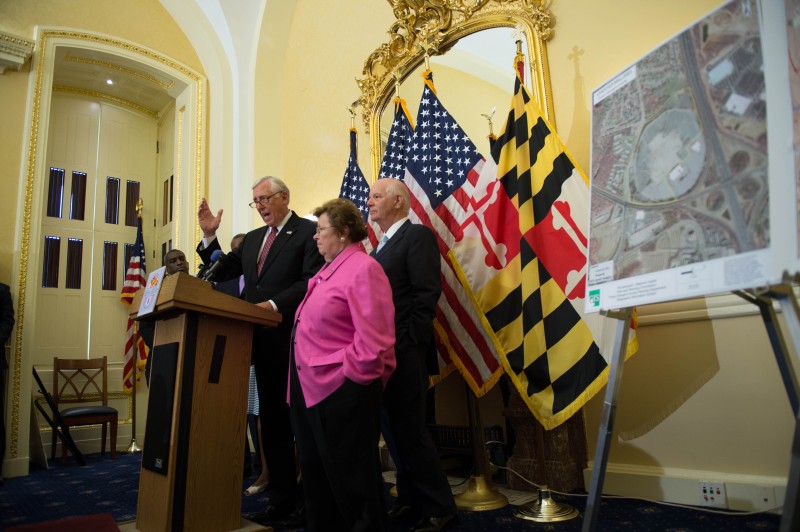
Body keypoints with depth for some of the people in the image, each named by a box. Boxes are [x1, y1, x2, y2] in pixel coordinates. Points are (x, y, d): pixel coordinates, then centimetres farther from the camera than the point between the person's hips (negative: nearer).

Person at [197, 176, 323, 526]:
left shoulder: (308, 231, -5)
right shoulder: (252, 238, 19)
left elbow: (311, 281, -15)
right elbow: (225, 271, 17)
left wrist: (274, 305, -22)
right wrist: (209, 236, 7)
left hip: (292, 341, -7)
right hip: (263, 343, 7)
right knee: (272, 422, 13)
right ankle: (281, 500, 26)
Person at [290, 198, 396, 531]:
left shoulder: (363, 268, -14)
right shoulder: (328, 270, 16)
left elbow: (373, 337, -21)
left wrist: (349, 375, -17)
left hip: (341, 389, -10)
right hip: (312, 386, 10)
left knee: (348, 470, 4)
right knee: (315, 467, 20)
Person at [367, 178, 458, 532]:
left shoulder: (417, 236, -8)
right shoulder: (381, 246, 19)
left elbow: (427, 294, -17)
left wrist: (407, 345, -20)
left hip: (403, 352, -9)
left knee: (410, 430, -3)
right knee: (395, 429, 14)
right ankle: (410, 502, 28)